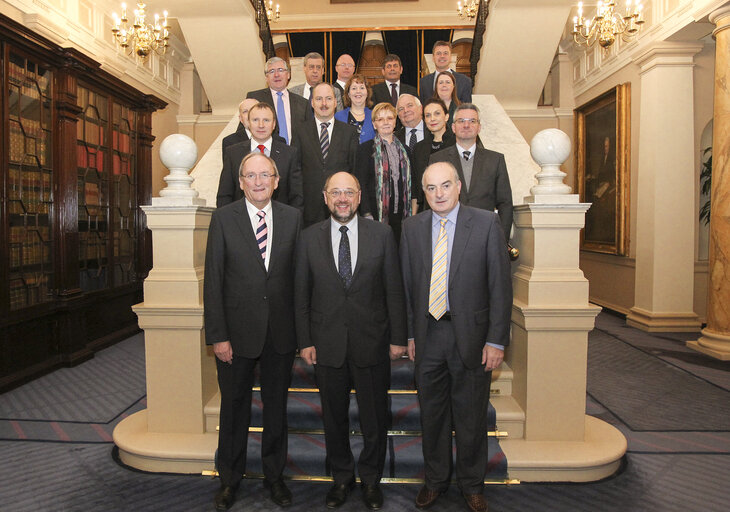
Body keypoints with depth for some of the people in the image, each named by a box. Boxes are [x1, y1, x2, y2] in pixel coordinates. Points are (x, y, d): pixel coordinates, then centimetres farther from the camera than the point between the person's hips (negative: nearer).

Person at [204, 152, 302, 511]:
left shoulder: (292, 218, 2)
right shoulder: (224, 218, -4)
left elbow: (298, 275, 2)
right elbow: (213, 280, -6)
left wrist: (299, 328, -1)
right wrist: (218, 335, -10)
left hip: (281, 332, 2)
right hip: (237, 330, -1)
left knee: (276, 405, 16)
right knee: (234, 407, 14)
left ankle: (274, 474, 36)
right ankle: (229, 479, 36)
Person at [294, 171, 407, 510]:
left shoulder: (381, 234, -1)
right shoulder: (309, 238, 1)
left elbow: (394, 289, 0)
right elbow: (301, 294, 3)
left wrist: (397, 338, -2)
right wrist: (305, 341, -1)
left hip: (372, 342, 0)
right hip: (327, 345, 1)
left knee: (375, 417, 12)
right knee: (334, 417, 15)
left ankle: (371, 479, 35)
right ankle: (341, 478, 37)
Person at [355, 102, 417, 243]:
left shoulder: (405, 150, 15)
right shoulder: (365, 149, 1)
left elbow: (412, 185, 17)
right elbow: (361, 183, -4)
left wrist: (413, 216, 8)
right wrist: (367, 216, -12)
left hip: (402, 215, 4)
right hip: (377, 214, -4)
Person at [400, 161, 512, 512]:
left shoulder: (486, 223, -5)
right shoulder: (412, 228, 4)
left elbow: (500, 285, -6)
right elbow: (407, 284, 7)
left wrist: (496, 340, -9)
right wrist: (409, 334, 5)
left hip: (471, 334, -2)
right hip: (428, 334, 3)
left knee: (471, 416, 12)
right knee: (431, 413, 15)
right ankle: (436, 479, 37)